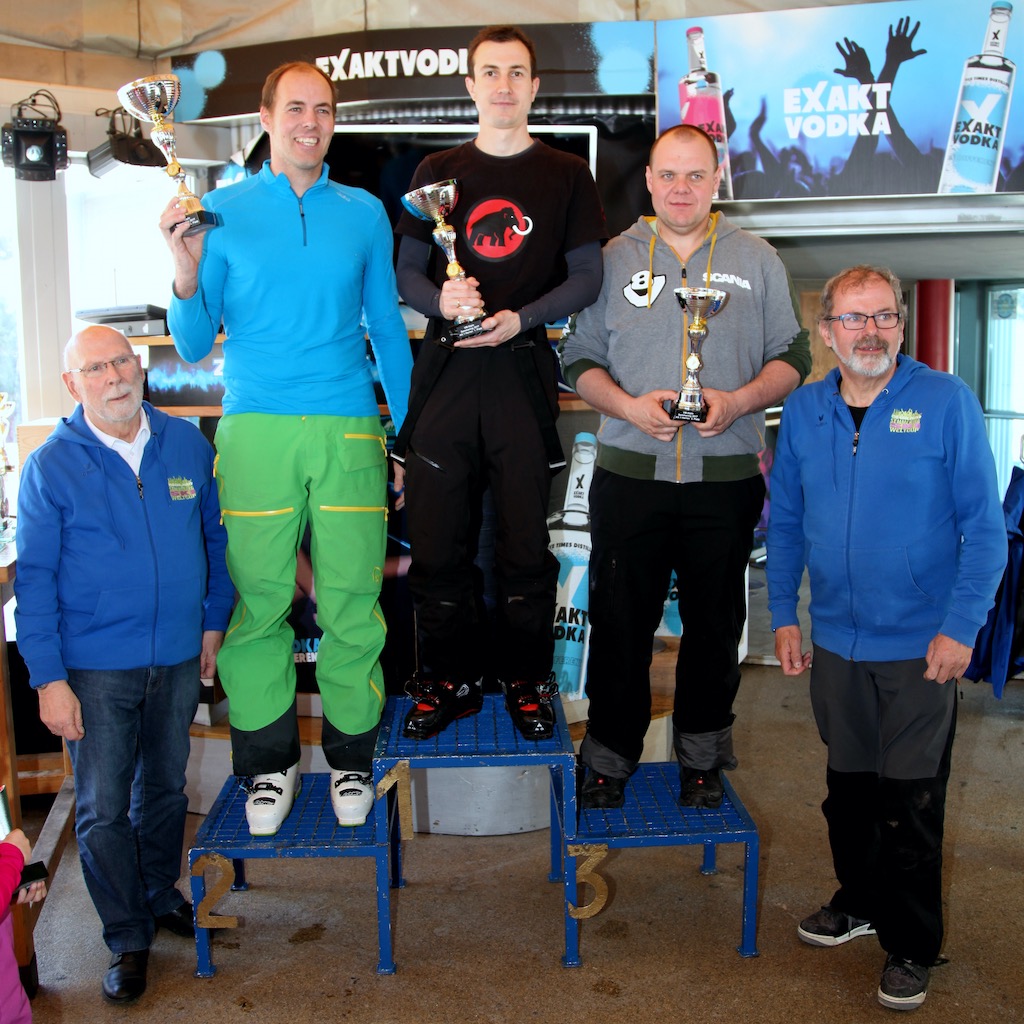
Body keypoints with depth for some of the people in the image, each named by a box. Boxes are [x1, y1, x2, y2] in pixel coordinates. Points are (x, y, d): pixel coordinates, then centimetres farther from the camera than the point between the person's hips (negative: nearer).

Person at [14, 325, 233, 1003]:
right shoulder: (51, 466, -8)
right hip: (95, 667, -3)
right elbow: (35, 579, -8)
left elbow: (216, 536, 10)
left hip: (179, 658, 3)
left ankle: (160, 895, 43)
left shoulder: (188, 444, 0)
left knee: (166, 786, 19)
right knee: (103, 810, 5)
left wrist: (214, 622, 9)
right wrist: (48, 679, -12)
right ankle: (128, 939, 23)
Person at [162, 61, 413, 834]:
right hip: (256, 429, 0)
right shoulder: (223, 212, 7)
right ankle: (270, 763, 20)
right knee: (258, 601, 2)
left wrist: (411, 431, 12)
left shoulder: (365, 213, 11)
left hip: (349, 428, 1)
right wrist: (187, 276, -12)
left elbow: (387, 328, 16)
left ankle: (350, 757, 20)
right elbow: (194, 345, 7)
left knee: (353, 603, 2)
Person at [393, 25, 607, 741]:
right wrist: (440, 298, -12)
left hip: (524, 371, -1)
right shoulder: (438, 173, 14)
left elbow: (587, 277, 5)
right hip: (446, 369, 2)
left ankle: (527, 681, 18)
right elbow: (406, 272, 11)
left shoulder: (566, 176, 10)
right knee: (437, 540, 3)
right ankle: (451, 679, 18)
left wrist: (521, 318, -11)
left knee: (525, 542, 2)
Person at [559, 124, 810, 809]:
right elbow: (578, 358, 8)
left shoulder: (757, 260, 8)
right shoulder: (614, 258, 8)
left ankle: (703, 758, 28)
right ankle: (609, 759, 22)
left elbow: (793, 358, 7)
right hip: (629, 472, 0)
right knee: (620, 622, 5)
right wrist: (627, 405, -10)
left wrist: (739, 401, -11)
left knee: (715, 623, 10)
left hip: (726, 476, 1)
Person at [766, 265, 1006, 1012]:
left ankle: (912, 948, 24)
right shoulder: (804, 411, 3)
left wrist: (961, 627, -14)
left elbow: (984, 524, -9)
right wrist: (784, 615, 3)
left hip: (922, 647, -4)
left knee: (910, 804, 6)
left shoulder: (946, 402, -9)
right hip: (835, 641, 4)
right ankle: (860, 901, 41)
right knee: (848, 787, 19)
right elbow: (785, 522, 9)